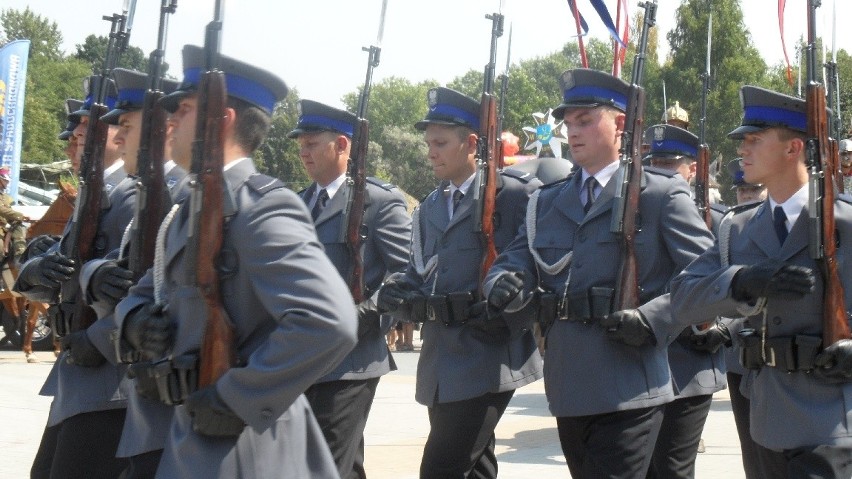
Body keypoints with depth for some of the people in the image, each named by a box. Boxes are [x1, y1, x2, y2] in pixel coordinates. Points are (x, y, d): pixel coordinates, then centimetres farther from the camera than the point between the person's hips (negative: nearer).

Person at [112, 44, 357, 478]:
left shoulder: (260, 206, -16)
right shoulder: (191, 210, 13)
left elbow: (329, 323, -28)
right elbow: (146, 292, 23)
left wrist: (236, 399, -22)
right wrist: (135, 319, 0)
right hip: (179, 436, 9)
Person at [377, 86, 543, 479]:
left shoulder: (515, 194, -6)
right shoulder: (429, 208, 17)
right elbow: (419, 275, 18)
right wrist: (400, 293, -3)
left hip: (489, 359, -7)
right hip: (441, 363, 8)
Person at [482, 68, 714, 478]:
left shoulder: (662, 194, 0)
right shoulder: (546, 202, 17)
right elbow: (514, 263, 12)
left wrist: (652, 321, -18)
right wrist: (504, 285, -12)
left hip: (629, 393, -6)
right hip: (569, 391, 6)